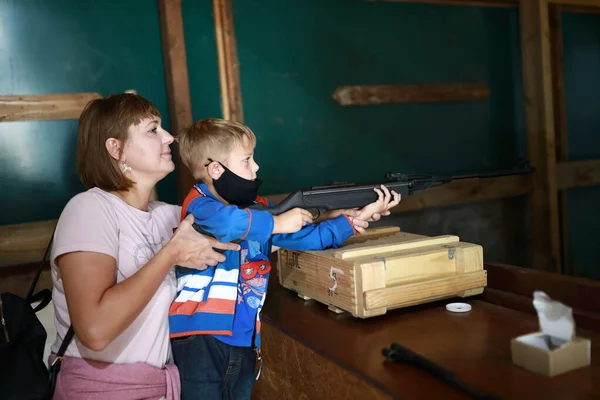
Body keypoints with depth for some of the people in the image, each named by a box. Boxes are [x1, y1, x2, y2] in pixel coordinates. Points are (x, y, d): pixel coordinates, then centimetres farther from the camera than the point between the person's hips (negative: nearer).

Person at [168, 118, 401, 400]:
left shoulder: (259, 207, 11)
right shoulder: (199, 203, -10)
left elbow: (304, 237, 8)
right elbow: (224, 221, -34)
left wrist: (355, 219, 1)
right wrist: (276, 223, -21)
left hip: (244, 339, 6)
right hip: (201, 336, -6)